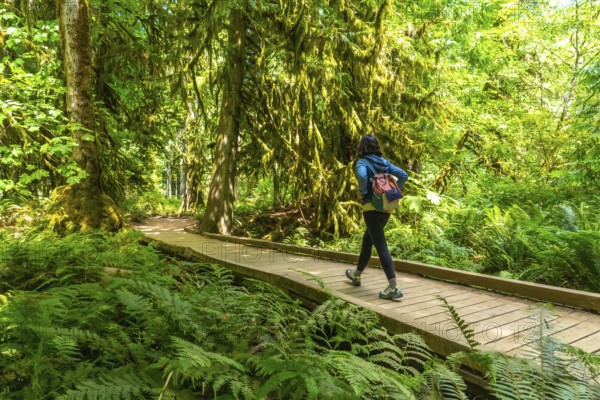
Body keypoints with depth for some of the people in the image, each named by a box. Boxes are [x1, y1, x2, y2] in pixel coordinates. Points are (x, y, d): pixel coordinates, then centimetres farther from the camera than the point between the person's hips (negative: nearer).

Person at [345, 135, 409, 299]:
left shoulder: (362, 162, -8)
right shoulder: (384, 162, 10)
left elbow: (362, 176, -29)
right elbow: (404, 175, 5)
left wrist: (363, 192, -12)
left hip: (372, 208, -7)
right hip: (386, 208, 7)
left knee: (381, 246, -7)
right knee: (367, 241, 23)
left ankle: (394, 287, -11)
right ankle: (357, 274, 40)